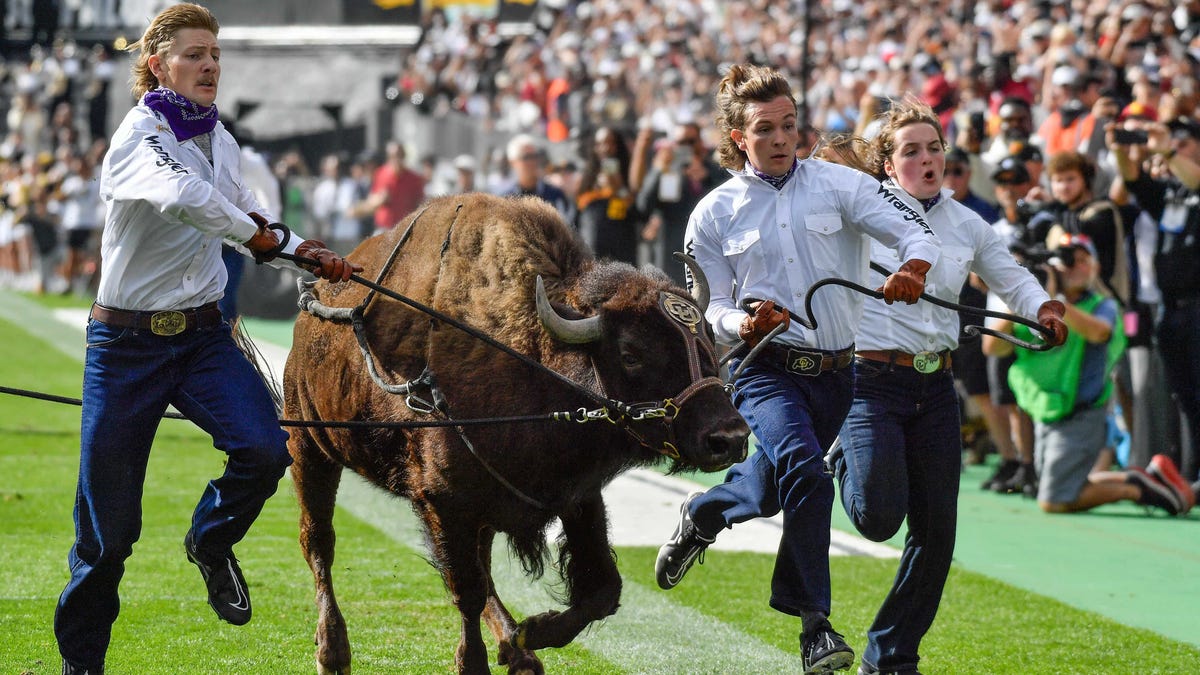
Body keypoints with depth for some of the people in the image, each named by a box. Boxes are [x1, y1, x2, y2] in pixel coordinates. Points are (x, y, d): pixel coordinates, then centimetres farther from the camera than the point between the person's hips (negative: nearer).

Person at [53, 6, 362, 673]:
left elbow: (244, 211, 27)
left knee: (265, 448, -21)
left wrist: (306, 253, 15)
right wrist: (258, 234, -27)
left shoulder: (220, 139, 8)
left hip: (204, 335, 5)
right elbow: (181, 196, -37)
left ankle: (212, 539, 11)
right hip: (128, 339, -5)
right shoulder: (141, 135, -15)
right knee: (110, 524, 0)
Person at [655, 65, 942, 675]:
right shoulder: (714, 213, 3)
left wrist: (912, 269, -29)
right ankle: (815, 623, -20)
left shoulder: (840, 185, 2)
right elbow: (709, 307, 5)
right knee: (805, 472, -26)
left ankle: (702, 514, 53)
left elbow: (917, 233, -5)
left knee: (773, 487, 18)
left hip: (836, 371, 3)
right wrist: (744, 325, -18)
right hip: (766, 368, -3)